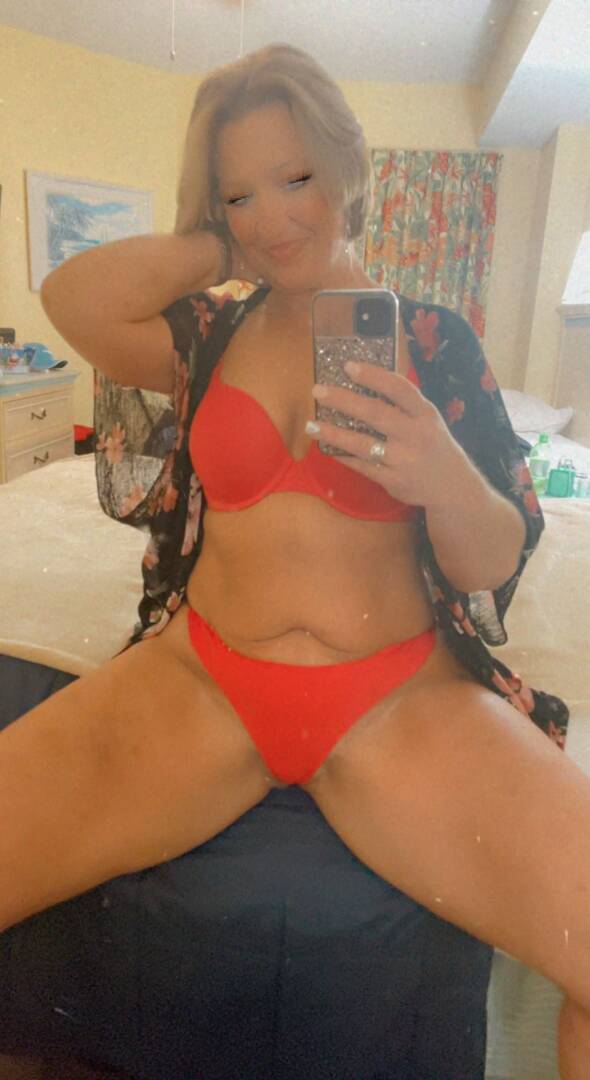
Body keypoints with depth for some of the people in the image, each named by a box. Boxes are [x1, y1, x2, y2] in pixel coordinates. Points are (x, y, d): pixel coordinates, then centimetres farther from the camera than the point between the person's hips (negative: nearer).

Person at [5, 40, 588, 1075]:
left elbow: (497, 562, 3)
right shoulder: (211, 335, 11)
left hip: (406, 696, 0)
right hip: (198, 681, 2)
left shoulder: (433, 337, 6)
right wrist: (216, 244, 4)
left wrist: (443, 477, -19)